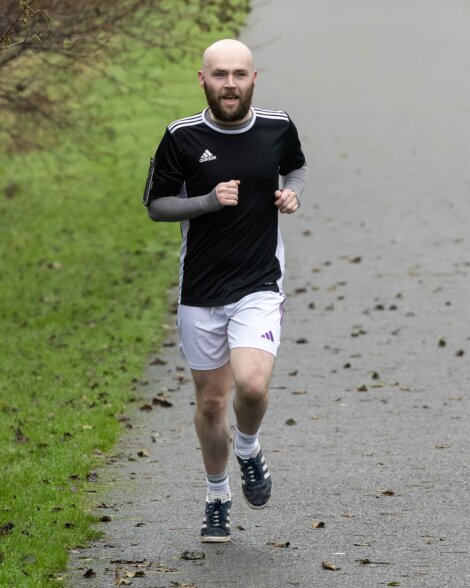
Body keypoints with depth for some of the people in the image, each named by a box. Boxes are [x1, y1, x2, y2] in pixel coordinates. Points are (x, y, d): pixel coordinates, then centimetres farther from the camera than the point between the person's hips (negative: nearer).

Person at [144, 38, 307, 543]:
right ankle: (217, 497, 32)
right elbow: (155, 204, 0)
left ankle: (248, 449, 12)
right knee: (211, 401, 9)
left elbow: (296, 166, 21)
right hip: (200, 289, 0)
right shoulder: (182, 137, -7)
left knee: (252, 384, -22)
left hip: (259, 284, 0)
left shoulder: (278, 127, -1)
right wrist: (208, 201, -16)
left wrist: (292, 193, -1)